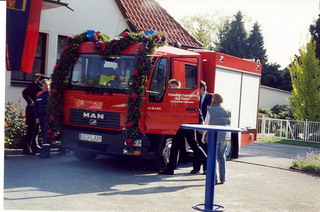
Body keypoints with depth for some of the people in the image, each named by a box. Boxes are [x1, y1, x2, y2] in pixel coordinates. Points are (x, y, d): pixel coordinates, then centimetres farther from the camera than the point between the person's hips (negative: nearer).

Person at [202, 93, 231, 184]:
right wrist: (227, 136, 16)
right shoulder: (227, 111, 7)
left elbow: (207, 124, -4)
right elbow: (228, 124, 9)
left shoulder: (210, 110, -6)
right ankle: (222, 178, 19)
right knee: (222, 156, 16)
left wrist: (203, 136, 5)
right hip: (225, 136, 4)